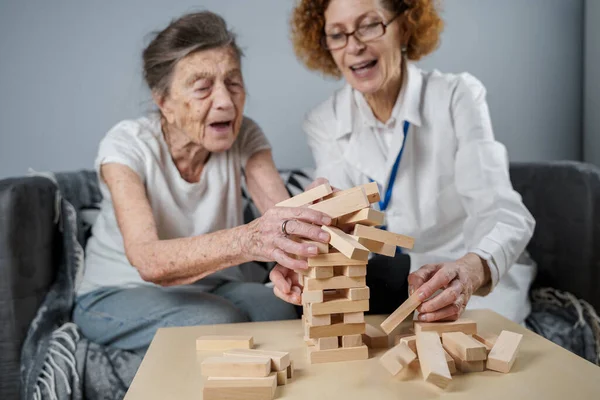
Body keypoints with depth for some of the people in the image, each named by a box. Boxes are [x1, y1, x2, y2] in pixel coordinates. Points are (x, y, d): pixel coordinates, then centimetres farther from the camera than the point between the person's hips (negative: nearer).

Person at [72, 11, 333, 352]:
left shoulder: (245, 136, -10)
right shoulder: (127, 146, -21)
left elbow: (282, 216, -27)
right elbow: (149, 261, -38)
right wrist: (246, 240, -57)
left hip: (215, 286, 3)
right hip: (121, 293, -3)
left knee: (281, 308, -27)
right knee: (219, 321, -32)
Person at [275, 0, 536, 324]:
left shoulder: (457, 97, -13)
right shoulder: (323, 123, -4)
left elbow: (505, 214, -23)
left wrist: (471, 269, -45)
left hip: (483, 277, -3)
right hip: (382, 286, 4)